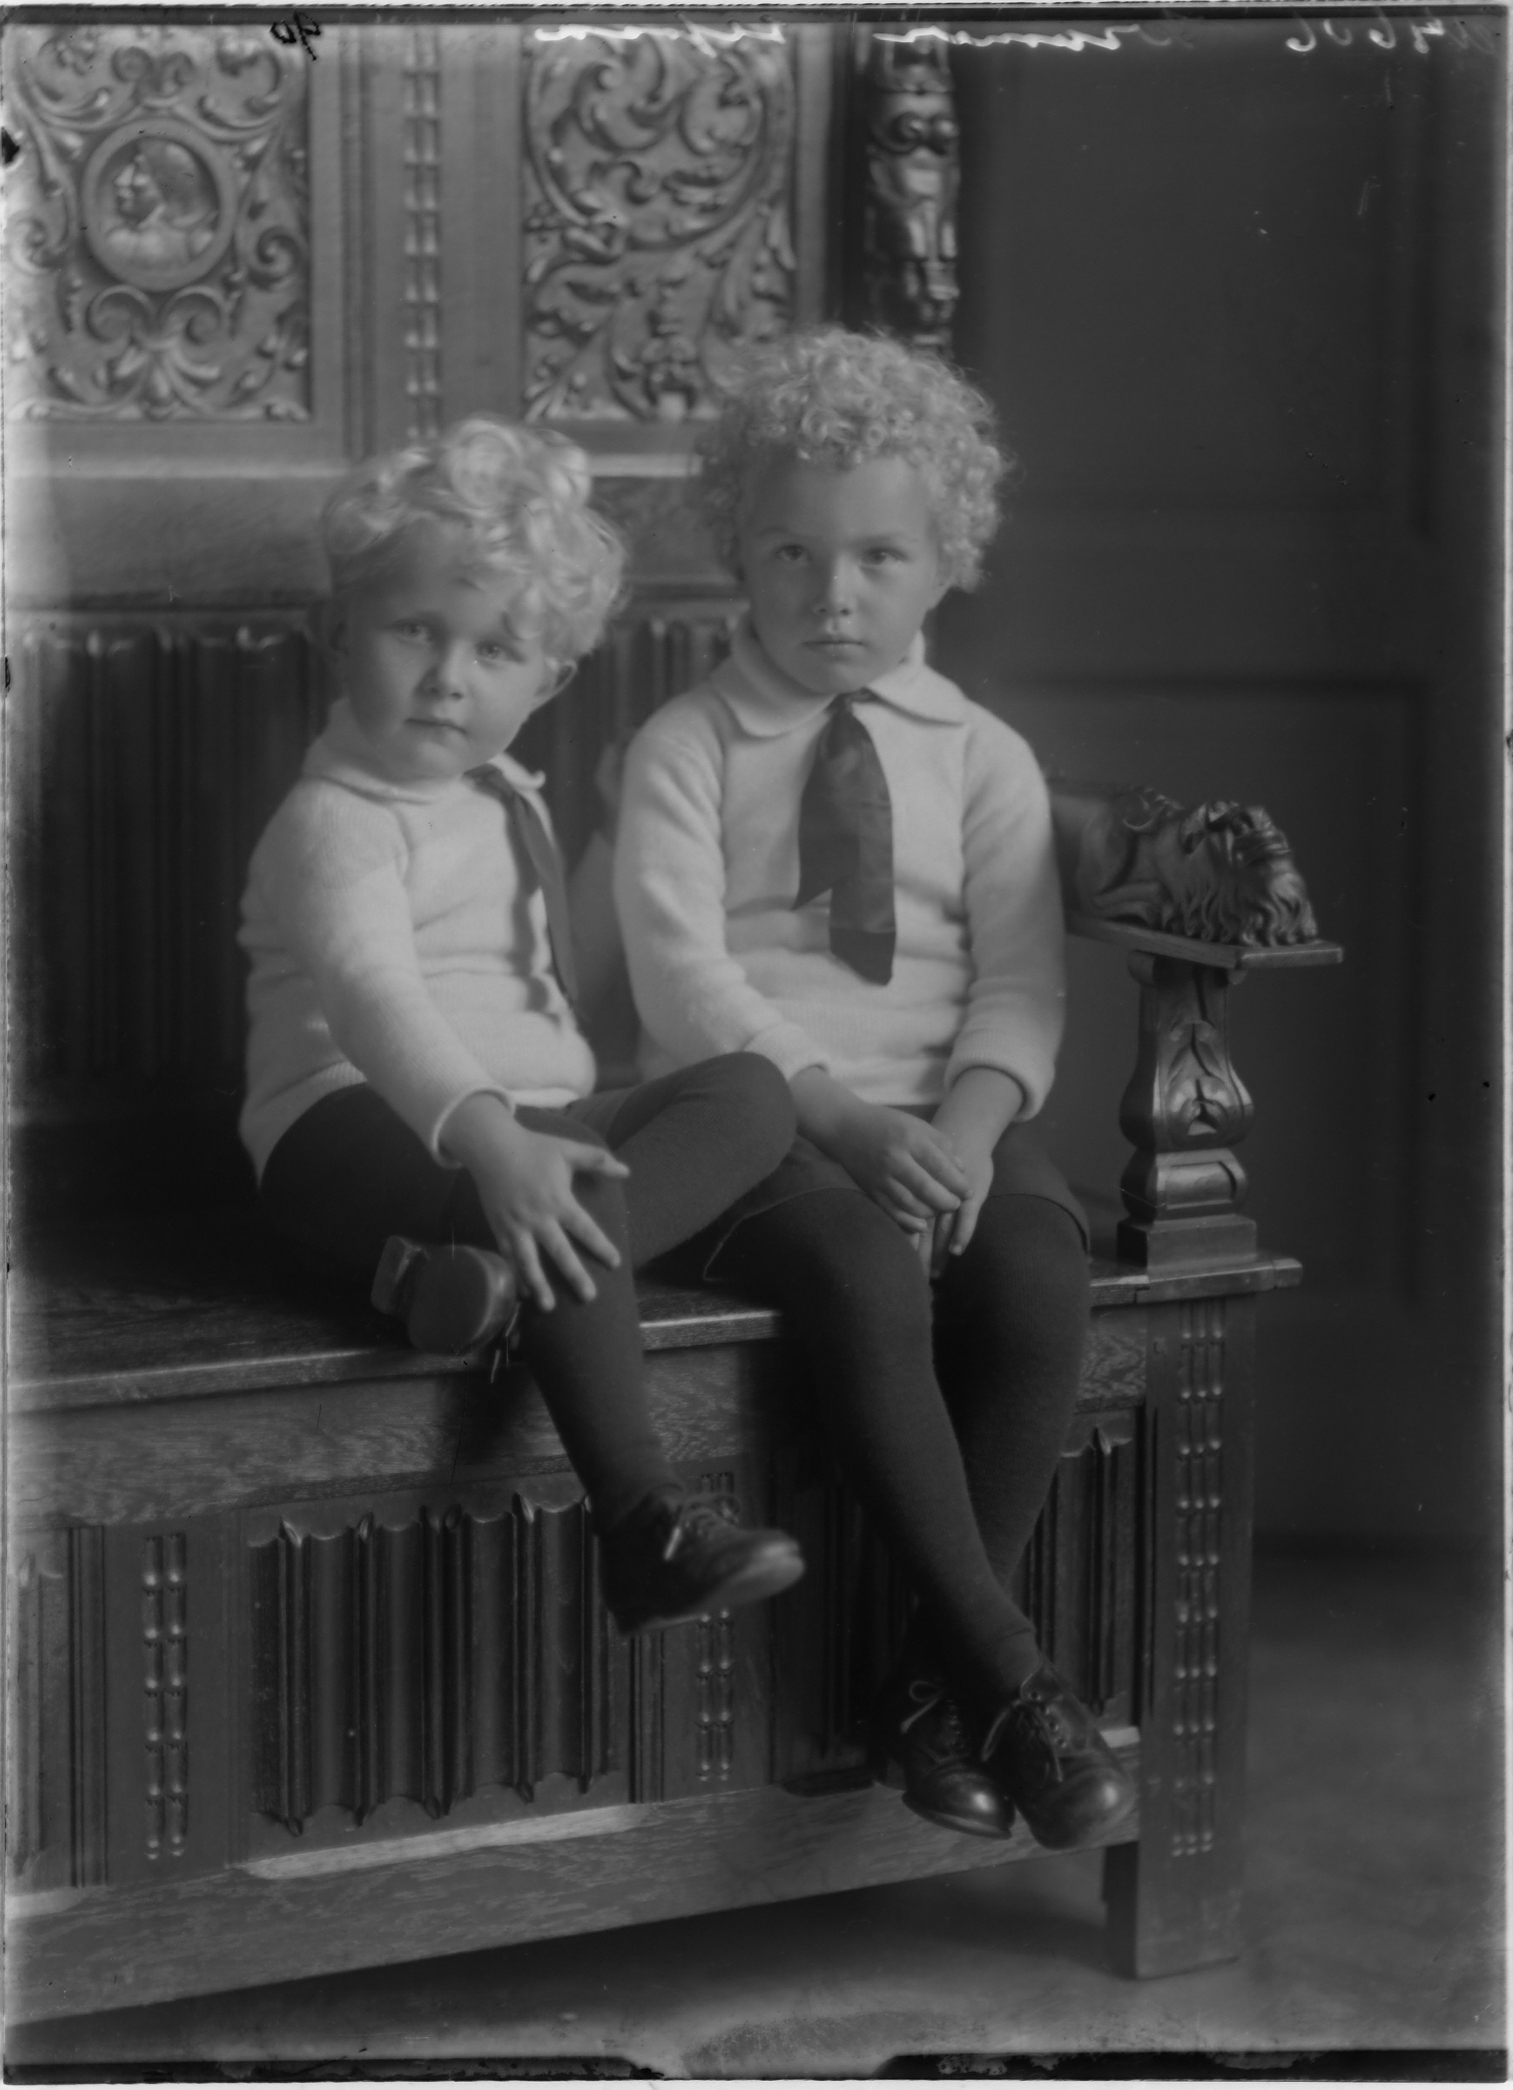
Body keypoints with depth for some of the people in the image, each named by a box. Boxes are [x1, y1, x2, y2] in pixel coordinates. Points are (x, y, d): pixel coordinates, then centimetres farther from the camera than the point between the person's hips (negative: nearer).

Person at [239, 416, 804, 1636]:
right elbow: (371, 993, -29)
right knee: (577, 1199, -36)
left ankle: (489, 1267, -33)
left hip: (529, 1114, 9)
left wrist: (563, 1122, 12)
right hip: (365, 1127, -9)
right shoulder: (334, 821, -10)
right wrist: (489, 1137, -44)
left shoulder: (512, 805, 19)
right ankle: (648, 1529, -38)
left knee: (753, 1094, -12)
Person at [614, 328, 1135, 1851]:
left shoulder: (982, 758, 14)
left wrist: (967, 1122, -17)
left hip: (949, 1121, 3)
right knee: (862, 1270, -35)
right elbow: (682, 973, -7)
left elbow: (1019, 984, 4)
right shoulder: (685, 749, 7)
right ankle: (1011, 1678, -31)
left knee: (1037, 1271, -30)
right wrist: (842, 1116, -20)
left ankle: (935, 1679, -18)